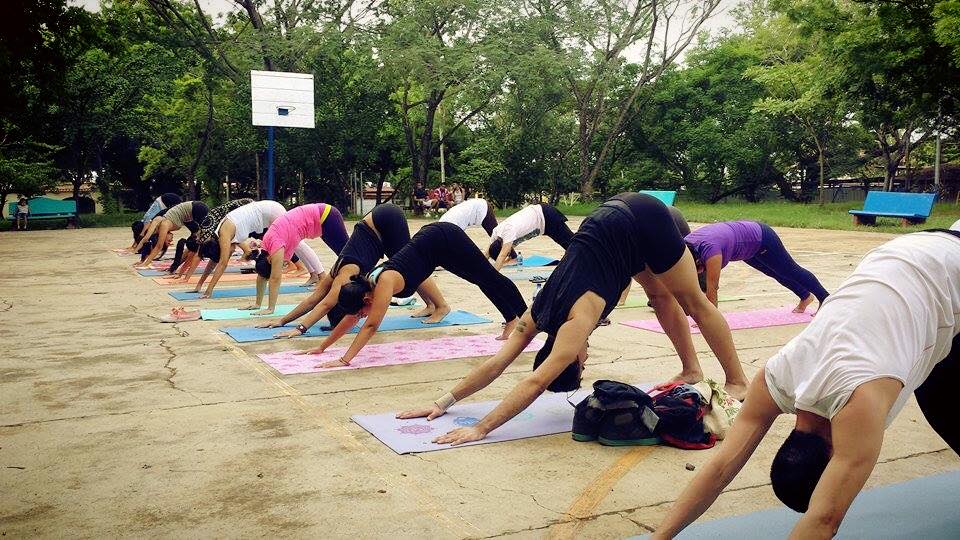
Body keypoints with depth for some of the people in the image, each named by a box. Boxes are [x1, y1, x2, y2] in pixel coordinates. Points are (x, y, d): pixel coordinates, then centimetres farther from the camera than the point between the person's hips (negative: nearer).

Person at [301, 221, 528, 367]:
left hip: (445, 239, -7)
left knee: (489, 278, 11)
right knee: (483, 280, 21)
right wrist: (322, 347, 1)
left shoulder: (385, 283, -31)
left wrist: (344, 360, -37)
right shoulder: (366, 284, -8)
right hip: (431, 237, 7)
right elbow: (349, 320, 2)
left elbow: (371, 326, -35)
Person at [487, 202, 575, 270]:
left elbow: (502, 256, -45)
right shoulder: (496, 233, -13)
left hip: (546, 216, -8)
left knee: (568, 240, -1)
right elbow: (488, 252, -2)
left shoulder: (509, 230, -38)